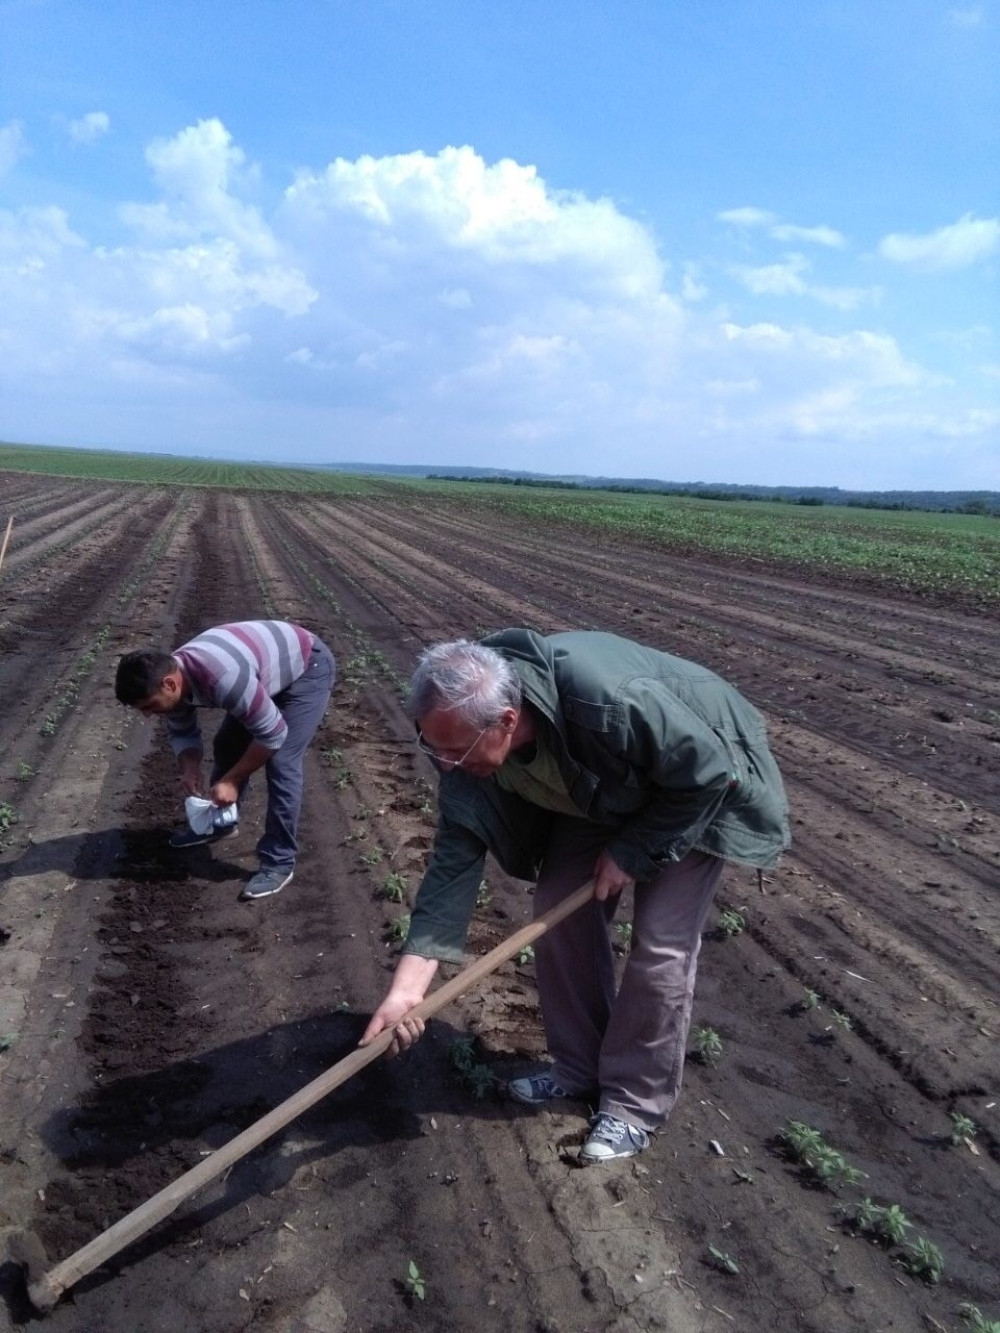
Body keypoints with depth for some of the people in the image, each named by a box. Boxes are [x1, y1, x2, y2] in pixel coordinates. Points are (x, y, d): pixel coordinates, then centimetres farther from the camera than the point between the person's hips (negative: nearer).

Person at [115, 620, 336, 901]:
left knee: (280, 762, -16)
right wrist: (190, 769, -15)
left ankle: (279, 862, -5)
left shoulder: (223, 678, -41)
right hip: (268, 667, 8)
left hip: (308, 668, -8)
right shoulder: (170, 674, -14)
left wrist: (231, 781, -23)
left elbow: (273, 734, -32)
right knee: (227, 745, 13)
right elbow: (182, 732, 4)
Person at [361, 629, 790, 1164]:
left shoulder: (608, 702, -44)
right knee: (560, 911, 1)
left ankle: (635, 1104, 13)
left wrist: (633, 851, -22)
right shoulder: (467, 739, -24)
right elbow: (455, 857, -21)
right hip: (602, 794, 6)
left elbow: (708, 773, -30)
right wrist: (407, 985, -26)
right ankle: (578, 1067, 22)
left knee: (659, 947, -8)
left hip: (694, 793, -5)